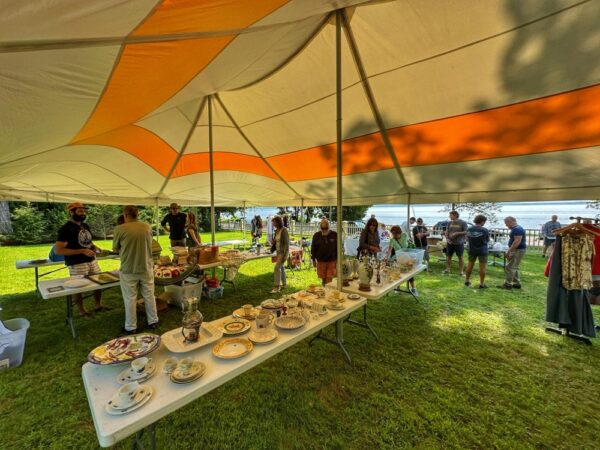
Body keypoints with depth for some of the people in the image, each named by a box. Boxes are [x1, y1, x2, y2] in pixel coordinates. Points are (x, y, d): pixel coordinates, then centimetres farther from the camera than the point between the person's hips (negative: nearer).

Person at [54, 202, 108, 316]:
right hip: (77, 264, -7)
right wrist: (82, 251, -22)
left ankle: (98, 305, 31)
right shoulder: (66, 229, -13)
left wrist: (96, 248, 2)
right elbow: (57, 250, -17)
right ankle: (82, 311, 24)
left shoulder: (85, 226, 9)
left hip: (92, 260, 7)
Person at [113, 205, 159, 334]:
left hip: (128, 270, -3)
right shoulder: (148, 227, -2)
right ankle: (153, 322, 25)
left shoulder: (120, 229, -12)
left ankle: (131, 327, 22)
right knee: (149, 296, 14)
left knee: (130, 299, 11)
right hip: (146, 268, 3)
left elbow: (115, 249, 1)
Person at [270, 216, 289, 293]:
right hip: (279, 252, 8)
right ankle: (283, 285, 27)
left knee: (277, 268, -12)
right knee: (281, 268, 15)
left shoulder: (284, 230, -17)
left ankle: (277, 287, -6)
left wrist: (284, 255, -23)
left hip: (283, 252, -8)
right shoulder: (277, 230, 6)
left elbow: (287, 243, -20)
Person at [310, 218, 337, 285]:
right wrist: (314, 259, 2)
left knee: (329, 278, -2)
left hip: (331, 260, -1)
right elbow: (313, 248, 5)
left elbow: (337, 248, 2)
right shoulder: (316, 235, -1)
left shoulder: (334, 235, -3)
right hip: (321, 260, 1)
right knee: (323, 277, 11)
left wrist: (337, 259, 1)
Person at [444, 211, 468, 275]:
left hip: (459, 243, -4)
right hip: (450, 243, 4)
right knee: (448, 256, 9)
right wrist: (447, 238, -3)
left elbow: (466, 232, -8)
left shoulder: (463, 223, -5)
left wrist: (457, 233, -18)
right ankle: (447, 269, 20)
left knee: (460, 257, 2)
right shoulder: (450, 223, 9)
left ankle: (461, 271, 10)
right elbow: (446, 232, 12)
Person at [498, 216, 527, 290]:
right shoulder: (515, 229, 15)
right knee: (514, 268, 15)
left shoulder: (517, 229, -18)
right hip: (516, 250, 11)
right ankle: (517, 283, 21)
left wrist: (509, 251, -25)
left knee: (509, 267, -7)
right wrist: (509, 250, 19)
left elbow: (517, 241, -26)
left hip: (518, 250, -11)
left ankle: (508, 284, -2)